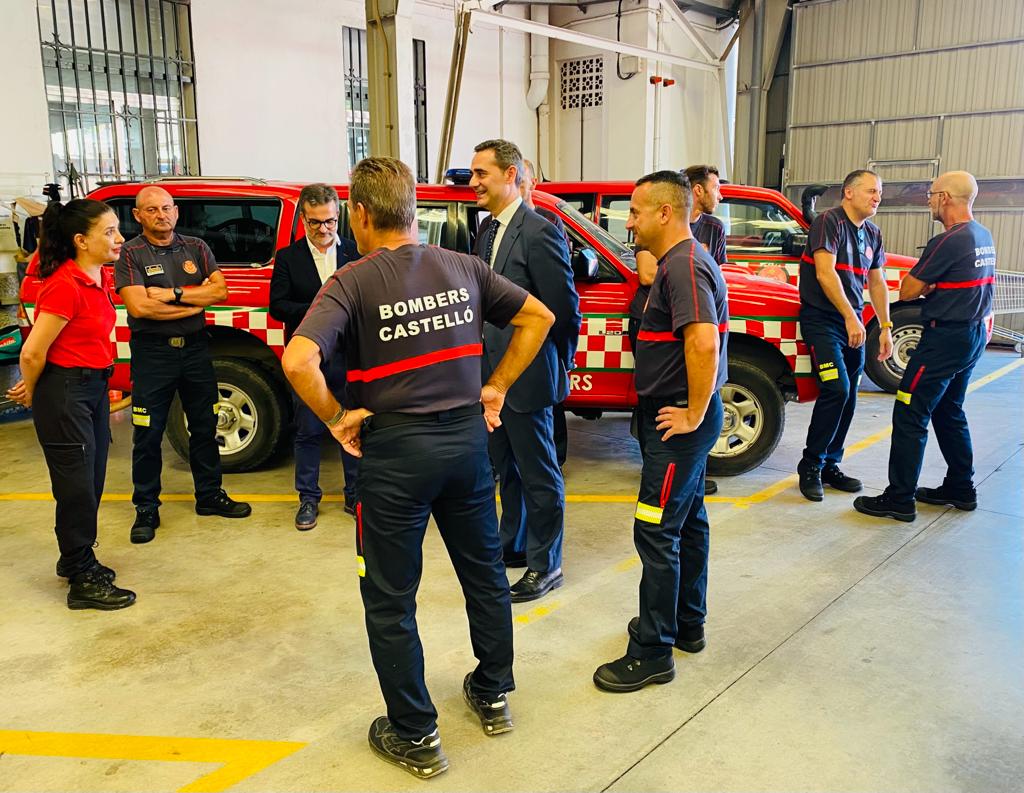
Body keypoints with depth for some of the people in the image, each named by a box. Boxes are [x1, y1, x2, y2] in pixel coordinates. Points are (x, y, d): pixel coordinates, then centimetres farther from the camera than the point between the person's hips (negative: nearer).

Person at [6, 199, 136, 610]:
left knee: (91, 483, 18)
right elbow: (33, 352, -19)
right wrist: (32, 394, -1)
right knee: (77, 488, 2)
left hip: (94, 387, 8)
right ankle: (83, 582, 15)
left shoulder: (100, 277, 5)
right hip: (65, 391, -8)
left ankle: (75, 559, 37)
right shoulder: (65, 285, -22)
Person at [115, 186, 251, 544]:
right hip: (152, 352, -4)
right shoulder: (130, 254, -4)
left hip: (195, 347, 4)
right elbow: (138, 306, -17)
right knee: (148, 435, 3)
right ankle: (146, 509, 15)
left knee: (204, 427, 13)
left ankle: (210, 495, 28)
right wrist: (194, 303, -11)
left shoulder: (195, 248, 7)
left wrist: (173, 293, -15)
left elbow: (220, 291, -5)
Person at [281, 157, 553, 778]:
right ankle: (494, 695, 39)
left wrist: (335, 417, -11)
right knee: (485, 574, 22)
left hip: (396, 450, -5)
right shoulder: (463, 268, 2)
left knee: (390, 602, 11)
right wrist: (496, 387, 8)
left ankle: (416, 737, 23)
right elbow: (538, 316, 8)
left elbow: (298, 361, -27)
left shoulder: (352, 283, -12)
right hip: (467, 437, 5)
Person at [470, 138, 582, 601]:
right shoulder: (488, 232, 10)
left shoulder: (539, 233, -18)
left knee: (539, 475, 6)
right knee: (507, 468, 21)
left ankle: (545, 566, 20)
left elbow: (564, 310, -16)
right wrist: (487, 361, 9)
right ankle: (514, 545, 39)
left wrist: (560, 367, -6)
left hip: (527, 377, -9)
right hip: (494, 374, 9)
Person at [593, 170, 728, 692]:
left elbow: (704, 343, -32)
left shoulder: (684, 265, -19)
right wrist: (692, 411, 16)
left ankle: (652, 652, 6)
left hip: (678, 421, -11)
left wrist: (694, 414, -23)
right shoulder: (680, 262, 14)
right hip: (678, 416, 11)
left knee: (655, 532, -5)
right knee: (688, 521, 19)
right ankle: (687, 624, 33)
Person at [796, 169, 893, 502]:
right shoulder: (829, 222, -10)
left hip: (853, 321, 8)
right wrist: (850, 317, -23)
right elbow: (825, 273, -20)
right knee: (836, 388, -17)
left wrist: (885, 327, 11)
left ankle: (830, 465, 18)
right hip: (822, 318, -8)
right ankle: (810, 465, -5)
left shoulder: (873, 234, 12)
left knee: (848, 395, 7)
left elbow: (876, 283, 17)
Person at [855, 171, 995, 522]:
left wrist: (921, 283, 3)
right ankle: (961, 489, 29)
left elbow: (907, 291, -16)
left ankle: (899, 500, -1)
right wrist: (930, 284, 1)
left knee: (910, 416, -5)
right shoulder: (984, 237, 9)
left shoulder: (949, 242, -21)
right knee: (949, 412, 20)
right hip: (974, 335, 10)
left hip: (946, 338, -10)